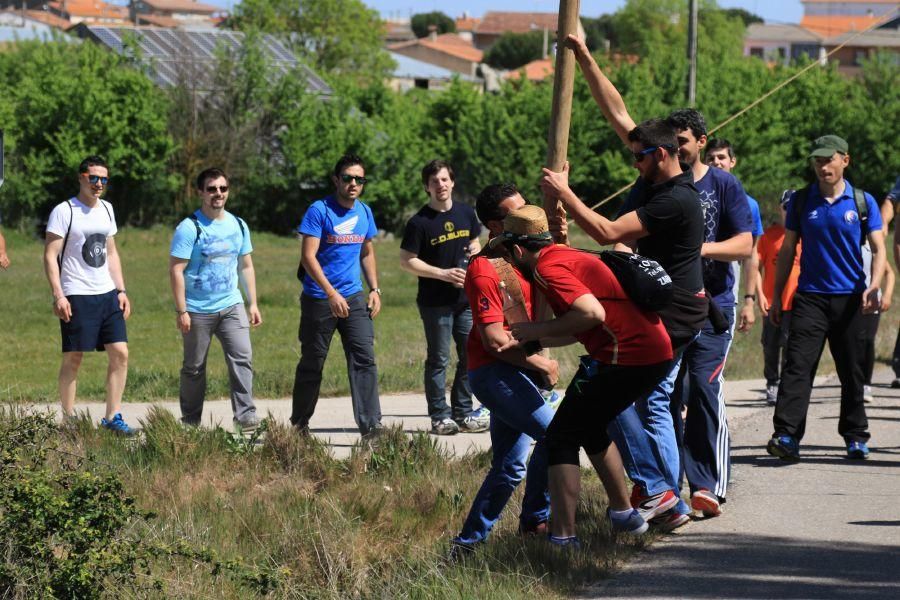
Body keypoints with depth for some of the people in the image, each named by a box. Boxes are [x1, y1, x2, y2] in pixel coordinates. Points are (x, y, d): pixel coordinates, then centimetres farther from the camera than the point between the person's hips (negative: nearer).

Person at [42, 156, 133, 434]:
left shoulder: (106, 209, 14)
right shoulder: (64, 212, -7)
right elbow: (50, 256, -10)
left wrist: (121, 290, 13)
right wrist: (58, 296, -17)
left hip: (107, 294, 6)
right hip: (76, 296, -6)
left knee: (120, 353, 0)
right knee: (73, 359, -3)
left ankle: (112, 417, 6)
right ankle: (68, 419, 4)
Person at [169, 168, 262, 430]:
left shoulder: (238, 226, 8)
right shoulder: (189, 228, -9)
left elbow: (246, 266, 17)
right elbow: (176, 270, -12)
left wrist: (253, 304, 12)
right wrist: (181, 311, -16)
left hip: (232, 306, 4)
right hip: (198, 310, -4)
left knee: (242, 357, -10)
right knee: (194, 367, 6)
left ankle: (246, 414, -12)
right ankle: (190, 423, 15)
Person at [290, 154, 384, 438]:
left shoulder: (364, 212, 8)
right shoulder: (319, 211, -11)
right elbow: (308, 256, -16)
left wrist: (375, 289, 10)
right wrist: (332, 294, -23)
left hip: (354, 297, 5)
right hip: (319, 299, -4)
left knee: (364, 359, -7)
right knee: (312, 364, 7)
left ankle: (370, 425, -10)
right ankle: (299, 425, 21)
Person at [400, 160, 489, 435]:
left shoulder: (466, 213, 7)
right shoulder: (419, 222, -9)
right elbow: (406, 261, -9)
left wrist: (475, 251, -2)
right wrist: (443, 274, -17)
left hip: (466, 298, 5)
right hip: (435, 302, -5)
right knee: (438, 360, 0)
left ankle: (463, 413, 18)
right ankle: (440, 417, 6)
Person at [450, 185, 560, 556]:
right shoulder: (485, 270, -16)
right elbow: (494, 339, -19)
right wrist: (542, 365, -12)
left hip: (518, 371, 9)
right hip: (494, 371, -9)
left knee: (510, 468, 9)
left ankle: (469, 541, 16)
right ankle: (537, 521, -3)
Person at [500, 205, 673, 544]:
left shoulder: (548, 268, -11)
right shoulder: (567, 256, 20)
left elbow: (593, 313, -24)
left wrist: (538, 331, -14)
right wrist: (533, 339, 21)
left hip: (626, 357, -10)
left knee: (562, 437, -4)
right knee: (589, 428, 28)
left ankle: (563, 537, -9)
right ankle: (624, 514, 35)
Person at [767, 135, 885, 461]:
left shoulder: (863, 202, 2)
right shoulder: (801, 201, 5)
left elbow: (879, 249, -1)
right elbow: (787, 250, 10)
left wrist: (873, 287, -19)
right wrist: (776, 297, 7)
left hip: (850, 299, 0)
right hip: (810, 297, 0)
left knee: (852, 371, 8)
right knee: (798, 366, -13)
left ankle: (856, 436, 21)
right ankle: (786, 437, -21)